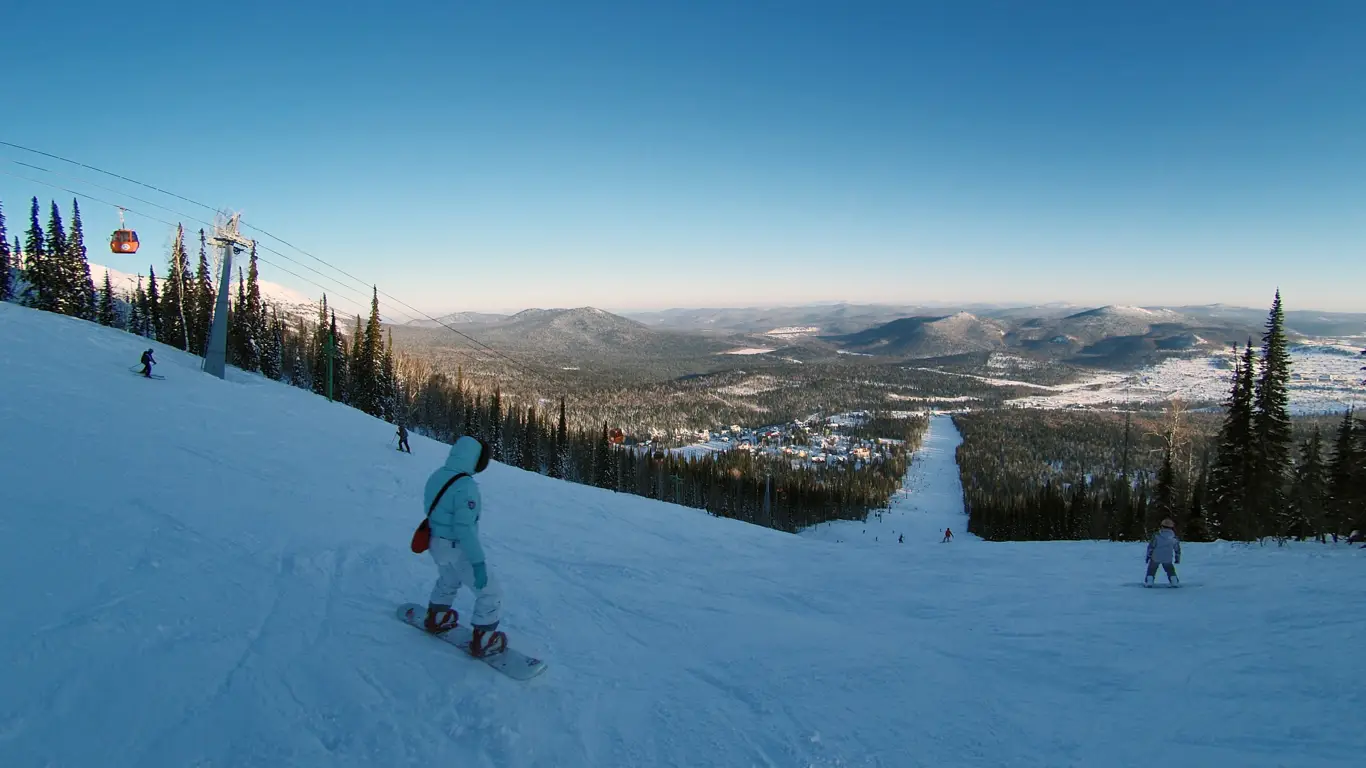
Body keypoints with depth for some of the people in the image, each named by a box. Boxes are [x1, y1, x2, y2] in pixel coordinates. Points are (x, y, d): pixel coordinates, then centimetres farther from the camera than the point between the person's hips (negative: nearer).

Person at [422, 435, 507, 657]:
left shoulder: (437, 475, -2)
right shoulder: (465, 486, -29)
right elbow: (465, 528, -31)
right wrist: (478, 562, -27)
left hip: (437, 543, 9)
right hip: (459, 549, -8)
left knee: (448, 580, 36)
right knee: (490, 592, 8)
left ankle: (436, 618, 54)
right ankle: (482, 641, 16)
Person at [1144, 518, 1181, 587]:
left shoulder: (1157, 535, -8)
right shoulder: (1174, 538, 1)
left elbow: (1151, 545, -7)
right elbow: (1177, 549, 10)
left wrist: (1148, 555, 3)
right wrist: (1177, 558, 23)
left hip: (1156, 557, -2)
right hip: (1168, 559, 2)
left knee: (1151, 570, 10)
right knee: (1170, 570, 22)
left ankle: (1148, 582, 4)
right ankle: (1175, 583, 19)